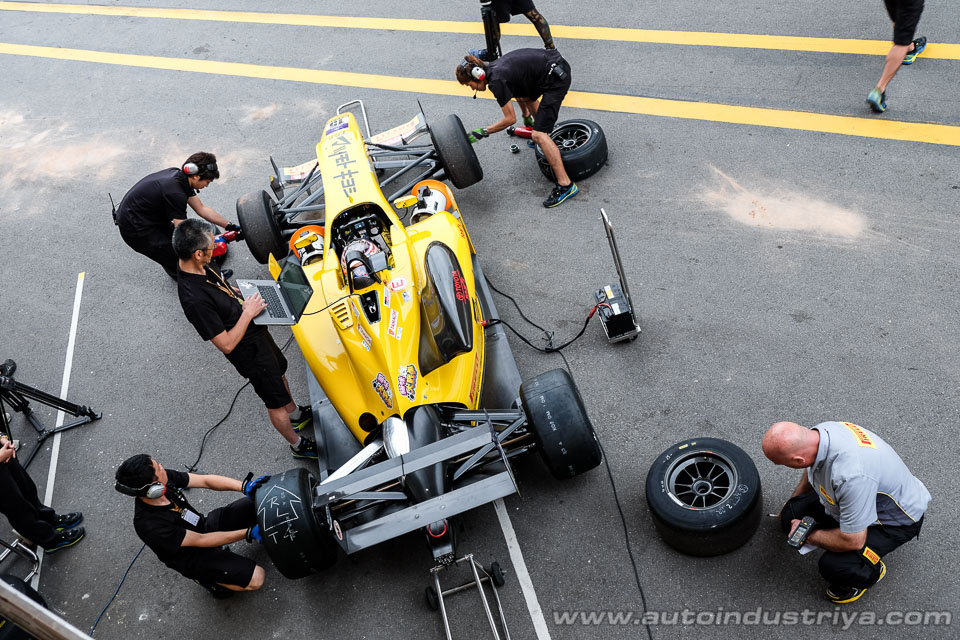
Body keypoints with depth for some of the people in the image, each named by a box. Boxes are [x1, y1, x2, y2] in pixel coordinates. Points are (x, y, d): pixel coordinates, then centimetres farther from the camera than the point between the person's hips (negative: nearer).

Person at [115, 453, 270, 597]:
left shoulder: (166, 477, -17)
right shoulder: (149, 525, -34)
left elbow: (206, 481, -10)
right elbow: (201, 540, -27)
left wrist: (244, 486, -25)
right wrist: (247, 533, -28)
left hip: (205, 525, 6)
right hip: (193, 558, -6)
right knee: (255, 578, -21)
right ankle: (209, 579, 5)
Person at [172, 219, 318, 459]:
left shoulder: (201, 267, -12)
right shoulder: (194, 299, -38)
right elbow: (227, 344, -30)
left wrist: (244, 295, -4)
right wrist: (248, 313, -23)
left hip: (256, 331, 9)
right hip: (250, 351, -9)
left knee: (279, 371, 33)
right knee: (276, 403, 14)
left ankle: (295, 414, 60)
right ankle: (297, 444, 39)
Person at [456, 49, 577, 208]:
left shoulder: (497, 81, -17)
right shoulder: (494, 68, 11)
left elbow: (510, 119, -12)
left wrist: (483, 132, -5)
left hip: (556, 76, -10)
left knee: (539, 135, -13)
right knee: (524, 96, 35)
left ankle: (565, 185, -17)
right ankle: (545, 128, 53)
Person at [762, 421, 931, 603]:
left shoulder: (851, 474, -43)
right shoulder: (819, 432, -18)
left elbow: (853, 541, -31)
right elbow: (811, 469, 9)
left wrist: (809, 535, -14)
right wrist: (793, 501, 22)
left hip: (898, 518, -7)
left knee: (833, 565, -24)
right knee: (791, 515, -4)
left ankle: (872, 572, 8)